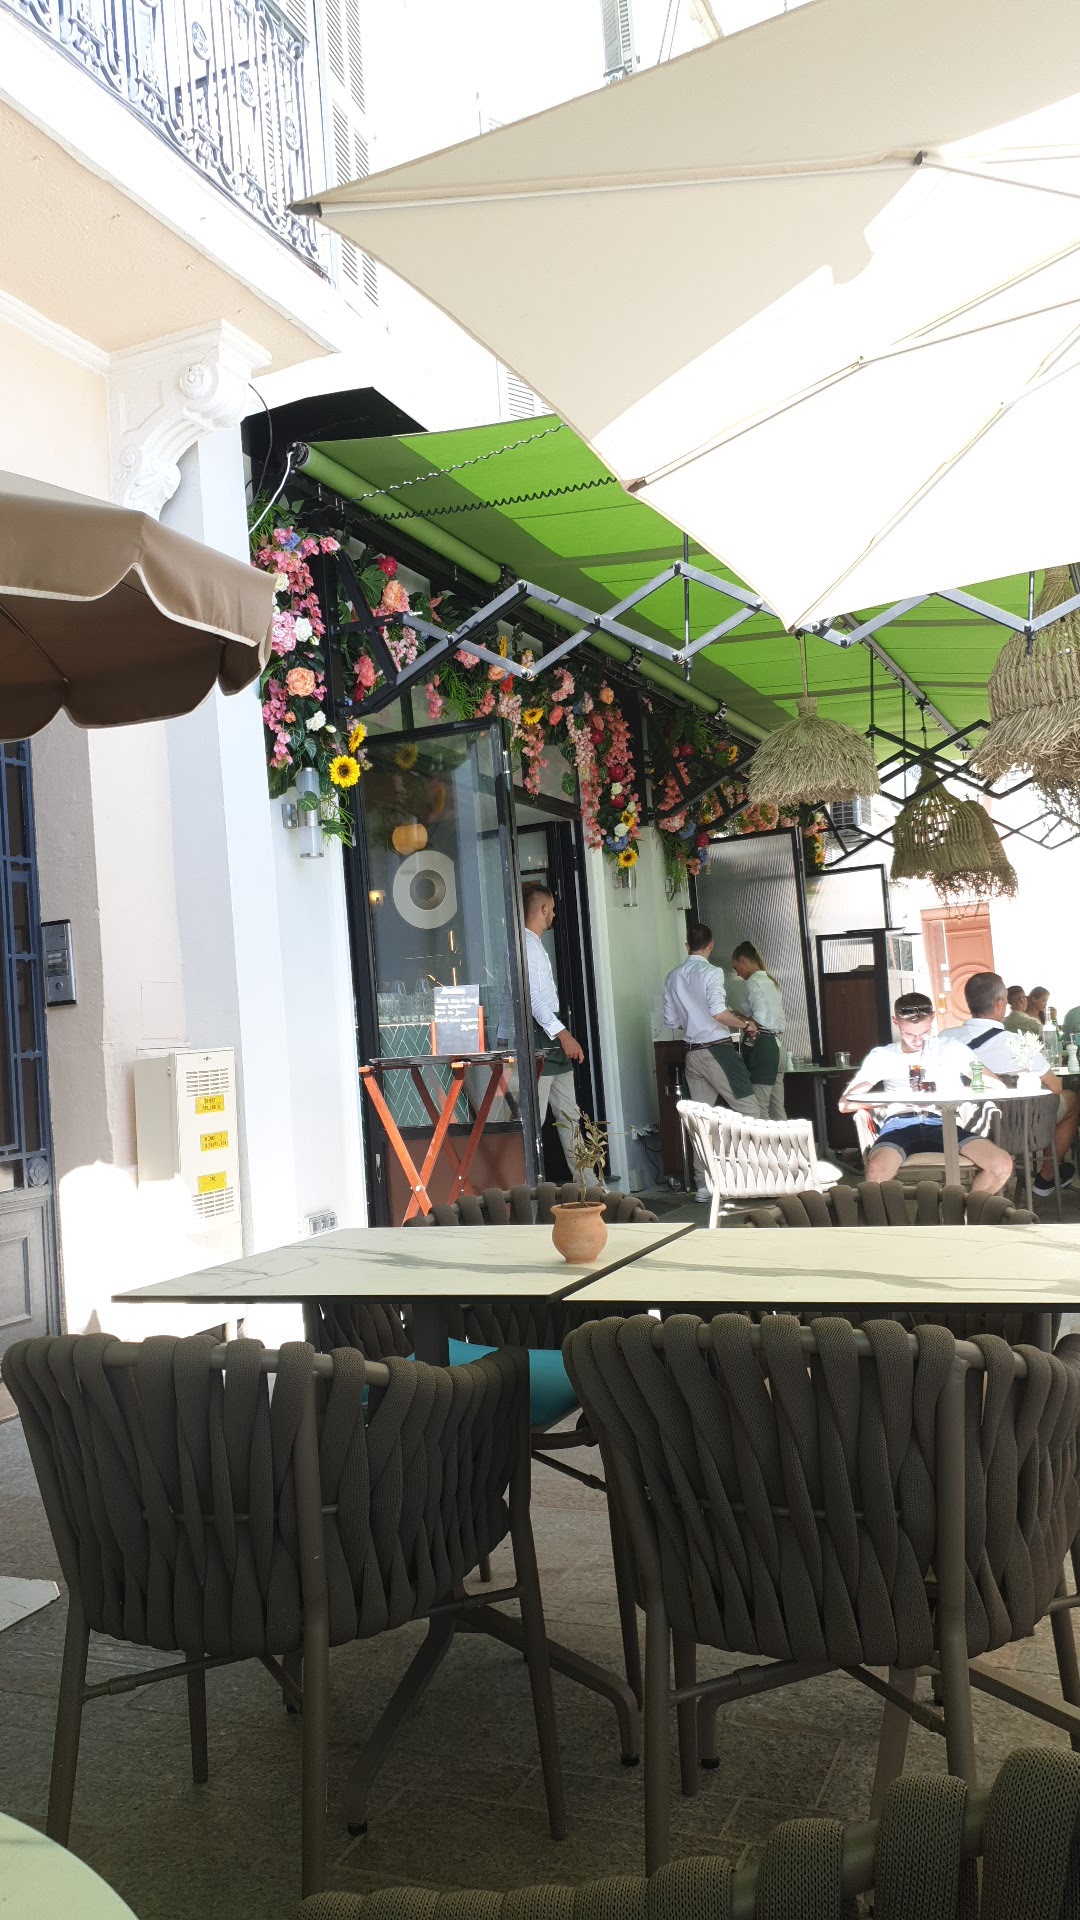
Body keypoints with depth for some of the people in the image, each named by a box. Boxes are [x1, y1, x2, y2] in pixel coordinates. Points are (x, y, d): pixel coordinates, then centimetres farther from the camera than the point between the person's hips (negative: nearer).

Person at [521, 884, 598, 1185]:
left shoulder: (536, 944, 20)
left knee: (569, 1115, 13)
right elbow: (533, 996, -21)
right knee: (534, 1119, -9)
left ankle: (587, 1183, 18)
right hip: (539, 1037, -11)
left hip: (554, 1035, 11)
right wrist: (562, 1034, -27)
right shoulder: (525, 944, -12)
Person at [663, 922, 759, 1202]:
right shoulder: (711, 972, -10)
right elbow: (719, 1013, -22)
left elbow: (671, 1021, 13)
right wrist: (745, 1024, -7)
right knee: (750, 1111, -1)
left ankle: (704, 1184, 8)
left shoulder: (673, 977, 10)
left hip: (692, 1053, 7)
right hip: (718, 1050, -7)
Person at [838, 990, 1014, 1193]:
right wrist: (901, 1098, -6)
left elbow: (997, 1085, 11)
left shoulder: (949, 1048, 19)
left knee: (1002, 1165, -24)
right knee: (877, 1172, -37)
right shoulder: (881, 1056, 16)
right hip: (900, 1124, -2)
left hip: (942, 1123, 2)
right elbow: (845, 1103, 5)